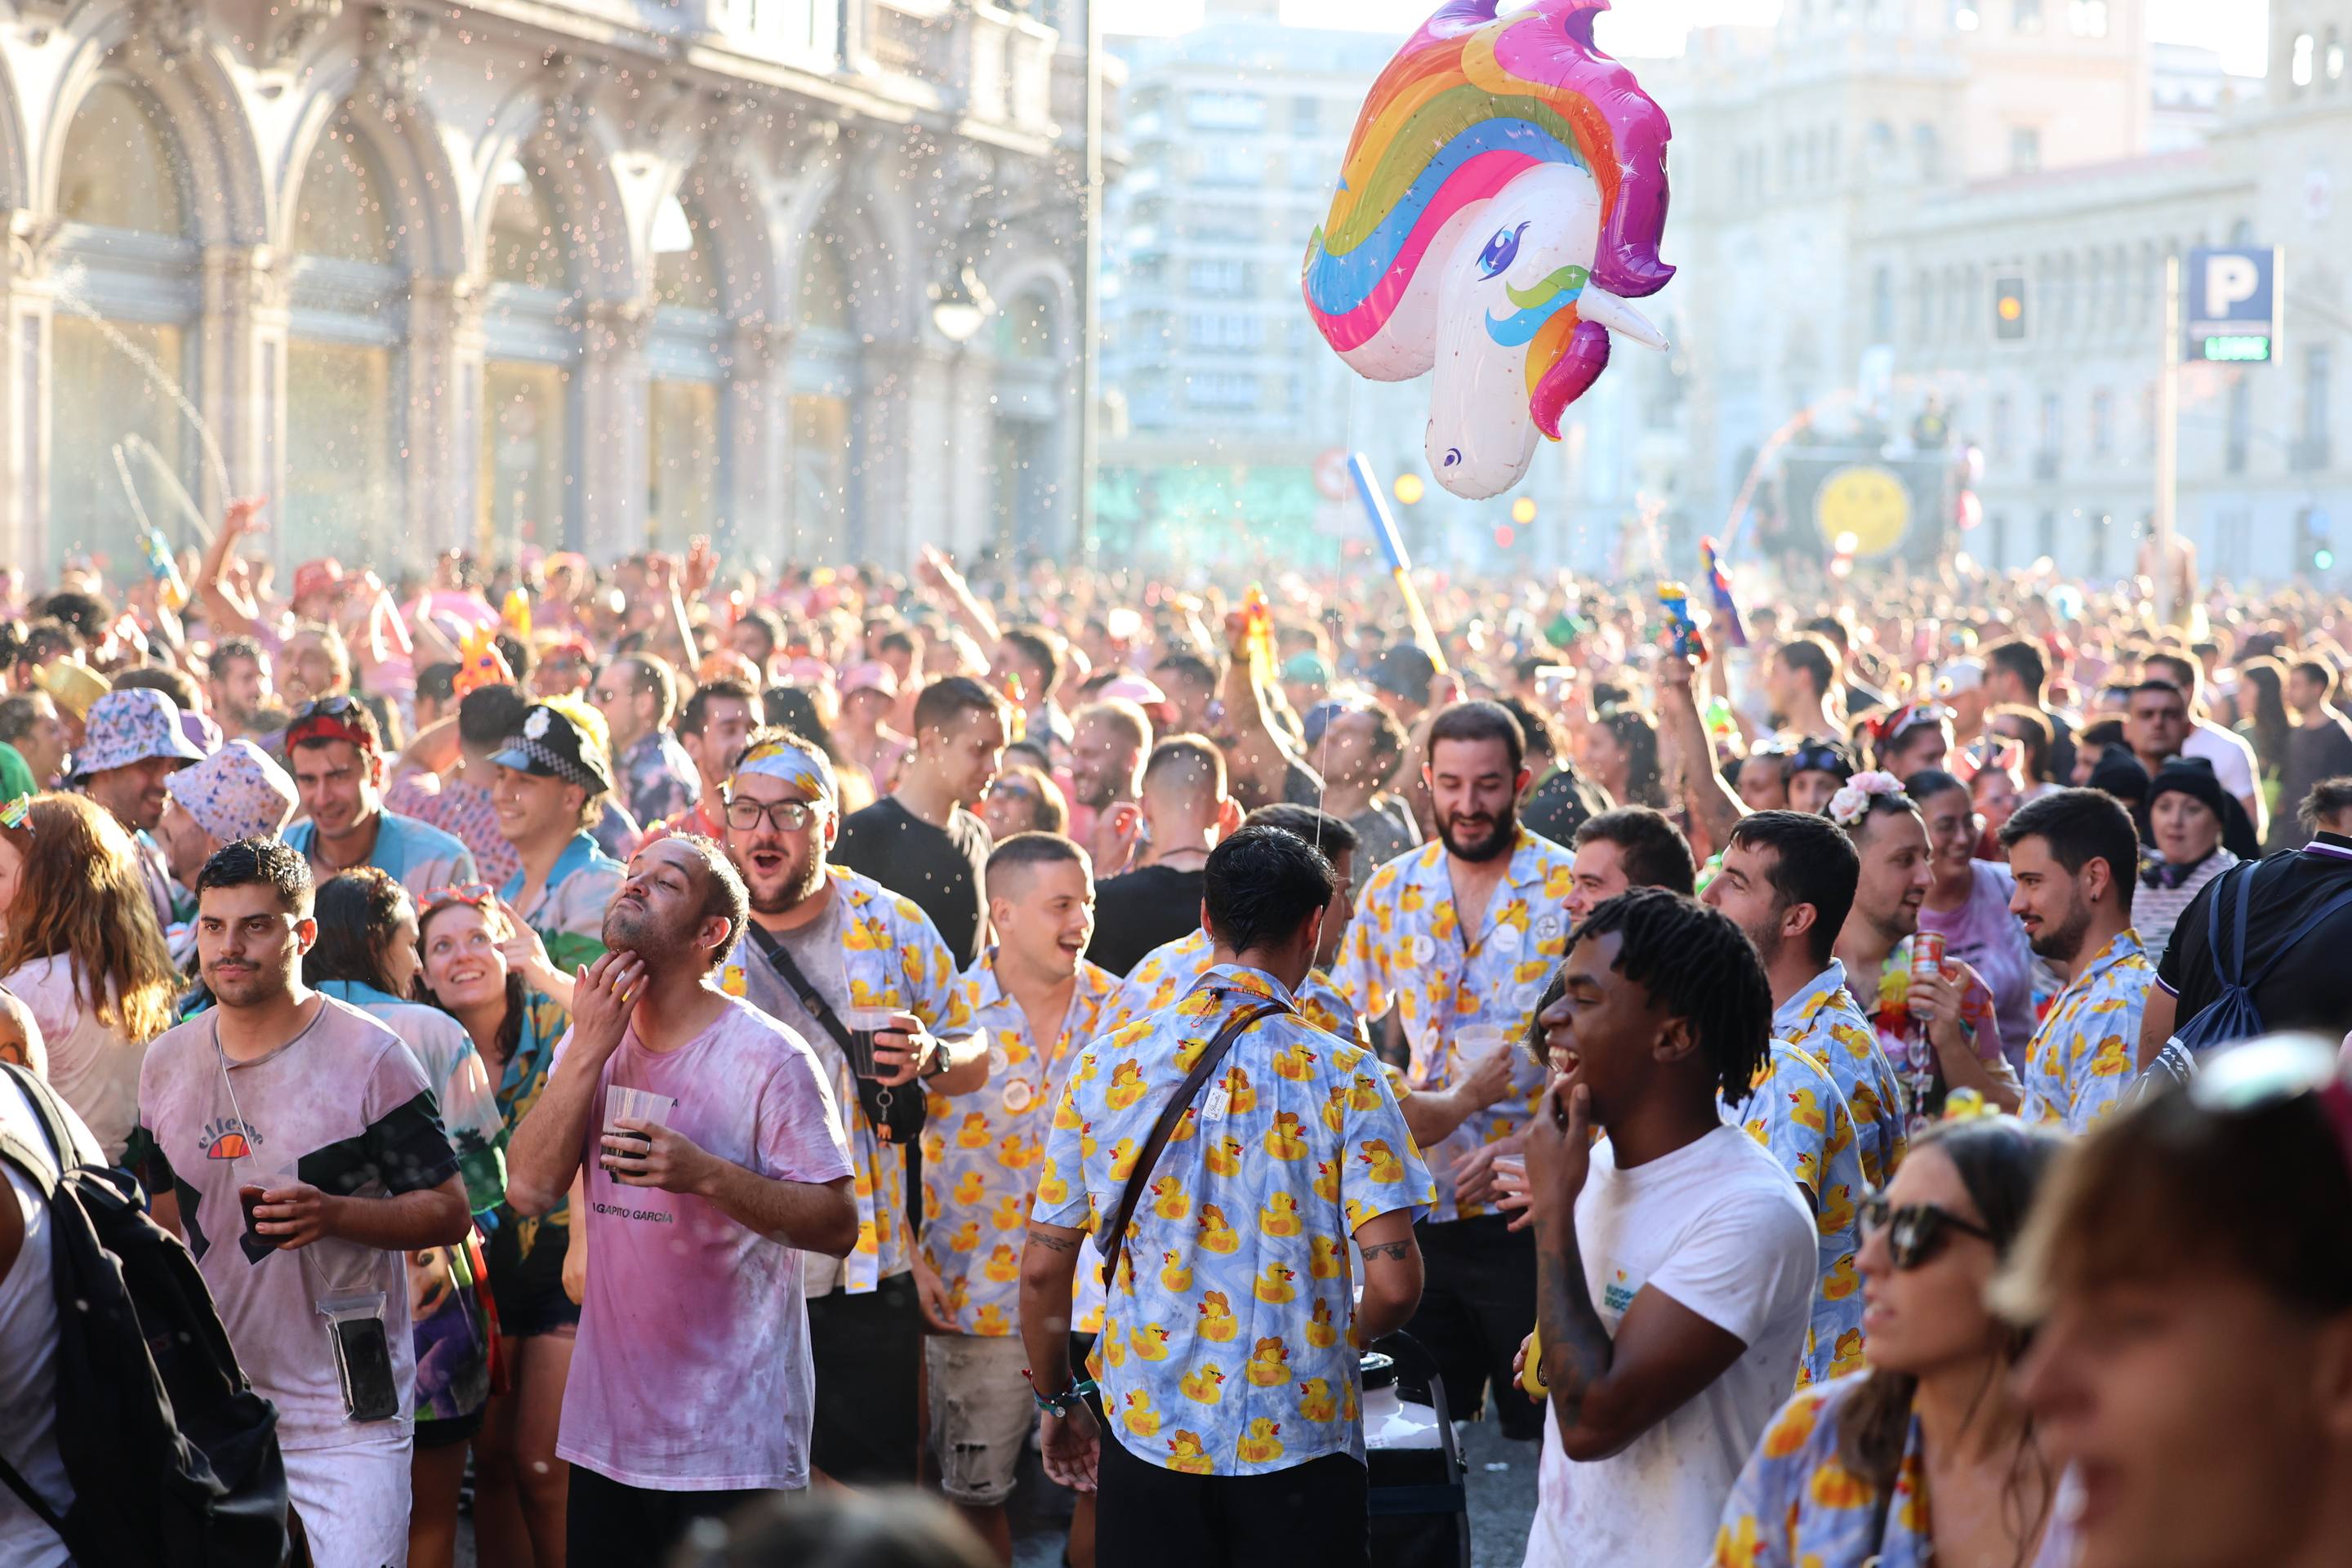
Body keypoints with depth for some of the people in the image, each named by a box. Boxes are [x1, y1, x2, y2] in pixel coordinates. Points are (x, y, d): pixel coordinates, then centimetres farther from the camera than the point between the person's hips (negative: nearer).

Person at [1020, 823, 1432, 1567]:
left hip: (1145, 1429, 2)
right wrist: (1340, 1336, 7)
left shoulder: (1107, 1066, -2)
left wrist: (1056, 1401, 16)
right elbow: (1394, 1281, -15)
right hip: (1299, 1443, -2)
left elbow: (1042, 1269, 1)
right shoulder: (1340, 1076, -9)